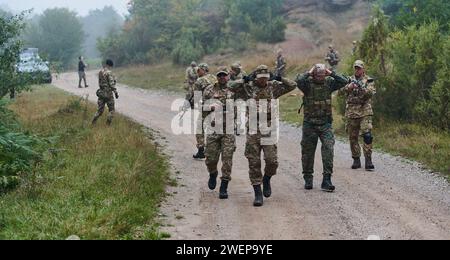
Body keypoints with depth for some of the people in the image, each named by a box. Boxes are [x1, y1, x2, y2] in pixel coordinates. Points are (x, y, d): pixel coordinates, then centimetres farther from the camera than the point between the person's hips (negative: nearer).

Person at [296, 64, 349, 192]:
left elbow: (344, 81, -7)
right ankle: (308, 179, 22)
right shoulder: (307, 82, -5)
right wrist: (309, 73, -14)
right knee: (308, 152, 7)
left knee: (328, 148, -12)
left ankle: (327, 179, -11)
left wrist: (331, 73, -7)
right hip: (310, 123, -1)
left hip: (325, 123, 1)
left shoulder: (329, 82, 4)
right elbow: (299, 81, -26)